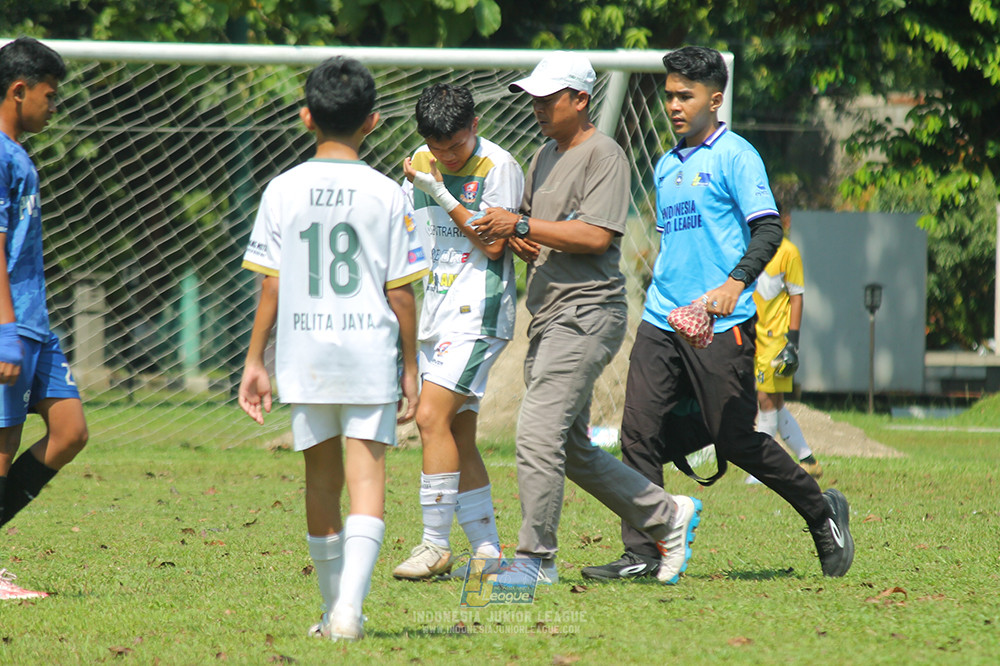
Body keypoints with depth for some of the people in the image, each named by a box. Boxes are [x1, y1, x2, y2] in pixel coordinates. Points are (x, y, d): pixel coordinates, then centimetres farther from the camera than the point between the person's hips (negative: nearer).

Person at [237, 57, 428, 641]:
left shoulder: (283, 191, 0)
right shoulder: (387, 195, -4)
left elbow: (271, 285, 1)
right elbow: (401, 290, -2)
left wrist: (255, 359, 8)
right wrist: (411, 365, 7)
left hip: (305, 354, 2)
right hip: (370, 352, -2)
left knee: (322, 481, 14)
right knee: (367, 479, -3)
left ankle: (335, 609, 22)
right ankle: (349, 607, -19)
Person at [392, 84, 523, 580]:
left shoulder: (498, 167, -9)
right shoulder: (421, 164, 11)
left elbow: (493, 245, -13)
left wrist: (440, 195, -16)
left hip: (477, 314, -7)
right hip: (434, 316, 7)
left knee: (432, 417, -17)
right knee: (458, 435, 6)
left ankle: (435, 545, -13)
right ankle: (486, 549, 11)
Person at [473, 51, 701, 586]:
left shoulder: (604, 156, -8)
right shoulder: (545, 157, 19)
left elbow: (596, 236, -18)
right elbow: (531, 233, 26)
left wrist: (522, 225, -18)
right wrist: (516, 237, 2)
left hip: (587, 315, -10)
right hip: (548, 319, 10)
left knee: (538, 433, -16)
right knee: (571, 450, 11)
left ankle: (535, 558, -13)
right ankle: (665, 516, 23)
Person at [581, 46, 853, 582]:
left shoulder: (734, 155, -5)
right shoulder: (667, 165, 18)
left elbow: (768, 230, -14)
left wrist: (734, 283, -29)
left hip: (720, 326, -7)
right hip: (661, 320, 7)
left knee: (735, 440, -3)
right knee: (639, 434, -5)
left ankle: (822, 513, 17)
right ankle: (640, 554, -3)